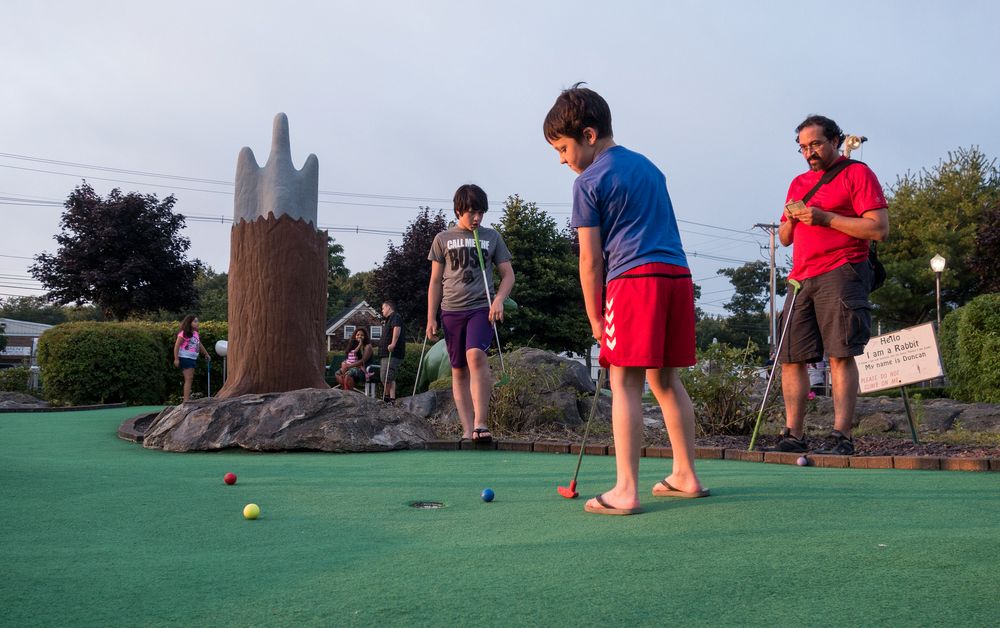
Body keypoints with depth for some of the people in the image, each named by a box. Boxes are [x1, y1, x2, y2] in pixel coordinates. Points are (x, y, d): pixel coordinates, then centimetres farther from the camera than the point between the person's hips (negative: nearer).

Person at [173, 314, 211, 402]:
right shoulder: (184, 333, -12)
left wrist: (206, 354, 32)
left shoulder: (196, 334, 12)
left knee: (190, 379, 11)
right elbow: (176, 346, -14)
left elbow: (200, 345, 25)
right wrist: (176, 359, -18)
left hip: (193, 358, 9)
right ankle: (186, 400, -13)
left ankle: (188, 399, 17)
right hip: (185, 358, -9)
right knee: (188, 379, -12)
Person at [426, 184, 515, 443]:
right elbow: (435, 281, 10)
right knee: (459, 371, 2)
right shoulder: (443, 239, 9)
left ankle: (481, 422, -25)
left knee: (476, 356, -25)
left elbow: (508, 274, 10)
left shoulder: (492, 237, 8)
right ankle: (468, 429, 5)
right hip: (452, 311, 2)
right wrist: (431, 318, 5)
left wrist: (499, 299, -9)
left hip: (481, 308, -2)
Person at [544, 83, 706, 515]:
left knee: (624, 382, -6)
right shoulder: (648, 167, 23)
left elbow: (591, 258, -2)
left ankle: (625, 491, -10)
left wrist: (595, 318, 5)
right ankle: (686, 475, 20)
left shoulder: (588, 181, 0)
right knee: (665, 379, 14)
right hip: (678, 274, 8)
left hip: (635, 278, -7)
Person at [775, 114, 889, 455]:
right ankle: (793, 435, 6)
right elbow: (784, 239, 27)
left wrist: (825, 217, -11)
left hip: (840, 273, -6)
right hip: (802, 279, 7)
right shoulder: (799, 183, 23)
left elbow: (879, 229, -7)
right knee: (790, 358, 1)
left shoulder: (857, 173, 3)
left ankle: (841, 436, -9)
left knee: (841, 355, -10)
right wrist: (791, 220, 4)